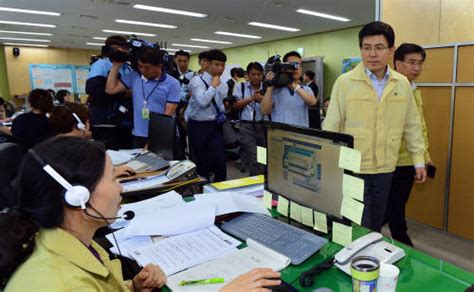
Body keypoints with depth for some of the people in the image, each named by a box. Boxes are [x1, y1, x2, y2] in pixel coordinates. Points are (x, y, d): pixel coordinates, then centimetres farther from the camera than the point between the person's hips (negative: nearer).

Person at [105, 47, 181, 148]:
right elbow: (111, 89, 8)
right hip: (139, 136, 3)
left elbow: (168, 115, -11)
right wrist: (116, 65, 4)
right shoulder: (134, 76, 4)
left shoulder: (172, 84, -8)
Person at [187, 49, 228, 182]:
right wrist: (213, 85, -16)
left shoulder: (223, 85, 11)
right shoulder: (197, 80, -9)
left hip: (216, 126, 5)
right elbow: (203, 102, -25)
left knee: (221, 161, -1)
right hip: (198, 126, -5)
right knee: (202, 163, 7)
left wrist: (227, 106, 0)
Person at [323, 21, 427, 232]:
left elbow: (412, 125, 11)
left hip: (386, 168, 4)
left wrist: (419, 160, 11)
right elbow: (331, 126, -7)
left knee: (376, 224, 18)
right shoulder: (345, 82, -9)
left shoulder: (403, 84, 3)